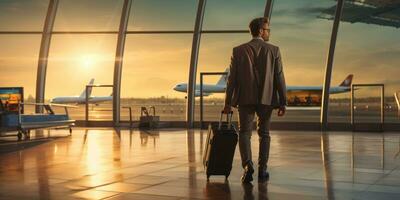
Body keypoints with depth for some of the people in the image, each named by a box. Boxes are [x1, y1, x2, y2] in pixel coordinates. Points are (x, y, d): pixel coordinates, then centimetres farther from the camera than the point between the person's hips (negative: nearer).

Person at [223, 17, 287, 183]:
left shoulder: (238, 51, 0)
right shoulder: (273, 50, -2)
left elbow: (232, 79, -2)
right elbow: (279, 78, -4)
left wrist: (228, 102, 3)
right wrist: (283, 102, 1)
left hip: (245, 99, 0)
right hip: (267, 99, 0)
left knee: (244, 133, 5)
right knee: (264, 134, 14)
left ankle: (247, 165, -17)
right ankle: (262, 170, 12)